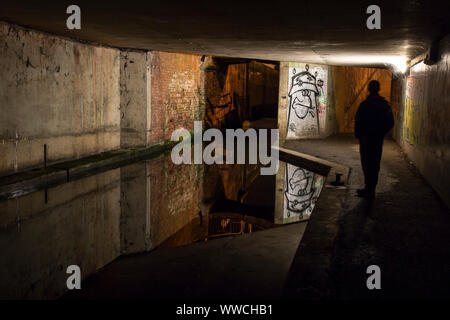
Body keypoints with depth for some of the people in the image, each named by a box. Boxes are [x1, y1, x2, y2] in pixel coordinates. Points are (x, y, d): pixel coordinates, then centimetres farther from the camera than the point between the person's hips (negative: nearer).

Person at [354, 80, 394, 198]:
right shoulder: (385, 104, 3)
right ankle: (371, 189, 20)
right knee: (375, 164, 12)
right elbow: (390, 122, 8)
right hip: (378, 139, 6)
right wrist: (381, 133, 14)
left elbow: (358, 122, -12)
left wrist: (358, 135, 2)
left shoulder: (365, 104, -14)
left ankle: (369, 190, 1)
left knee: (367, 164, 0)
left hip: (366, 138, -5)